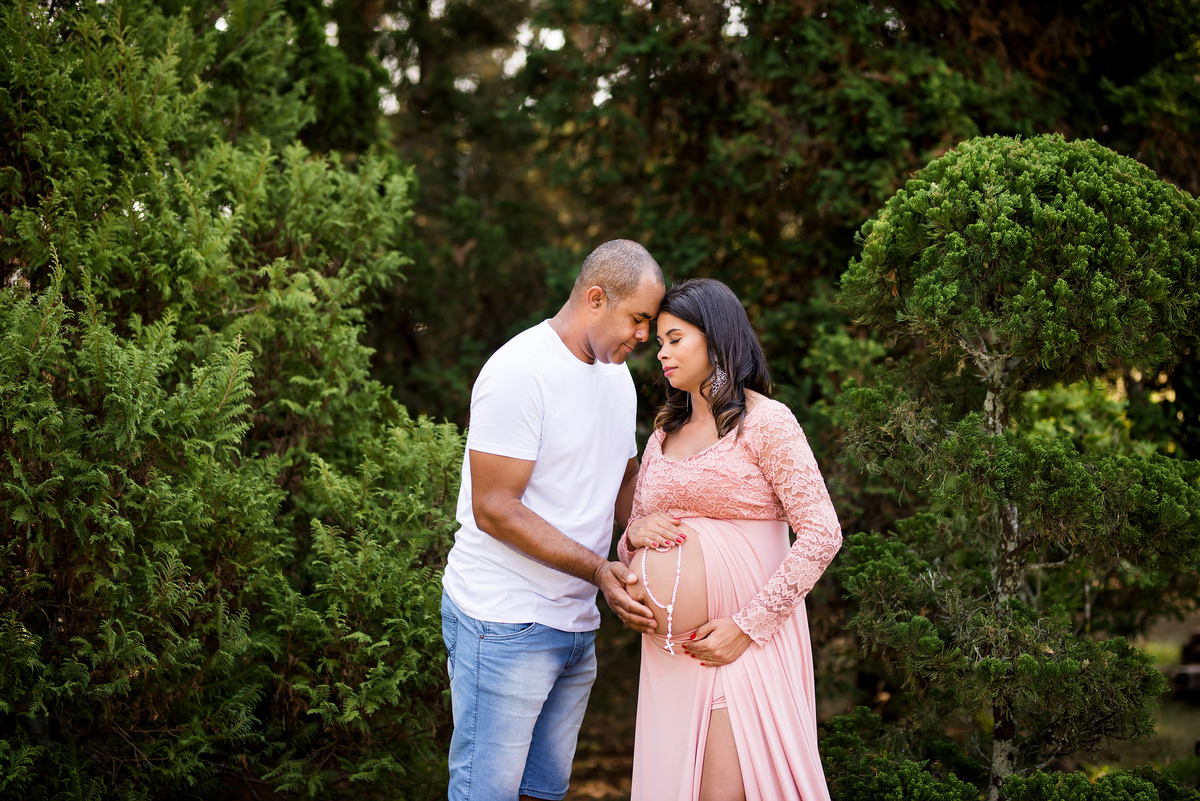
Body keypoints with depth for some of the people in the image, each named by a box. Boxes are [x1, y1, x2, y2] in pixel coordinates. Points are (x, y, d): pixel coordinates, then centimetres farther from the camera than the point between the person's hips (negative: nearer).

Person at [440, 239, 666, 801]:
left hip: (576, 623, 8)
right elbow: (494, 509, -19)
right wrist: (598, 569, -24)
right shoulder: (519, 372, -16)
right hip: (504, 624, -8)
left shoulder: (616, 374, 13)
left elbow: (625, 477, 22)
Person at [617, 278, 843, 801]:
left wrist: (747, 626, -15)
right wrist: (634, 534, -3)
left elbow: (822, 534, -11)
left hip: (744, 644, -6)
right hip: (668, 652, 6)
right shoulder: (664, 434, 16)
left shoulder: (765, 422, -5)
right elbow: (631, 546, 22)